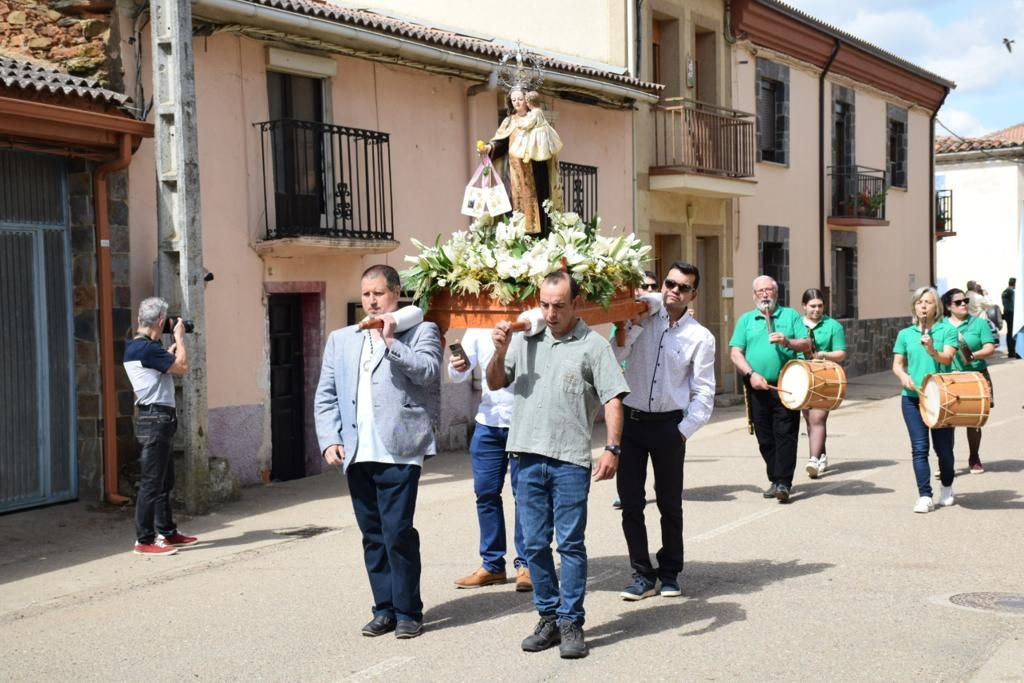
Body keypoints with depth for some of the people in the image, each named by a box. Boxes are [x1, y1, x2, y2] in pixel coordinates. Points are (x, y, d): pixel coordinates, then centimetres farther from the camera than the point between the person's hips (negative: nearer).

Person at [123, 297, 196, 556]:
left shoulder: (135, 347, 13)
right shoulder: (147, 348, -18)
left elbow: (167, 364, 24)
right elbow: (182, 367, -15)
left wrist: (173, 346, 19)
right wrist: (179, 337, -4)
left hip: (157, 419, 11)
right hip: (155, 419, -11)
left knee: (165, 480, 17)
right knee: (152, 481, -7)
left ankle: (167, 532, 25)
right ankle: (144, 540, -3)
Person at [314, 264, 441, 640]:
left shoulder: (420, 331, 6)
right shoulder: (341, 339, 18)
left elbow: (428, 372, -10)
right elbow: (326, 395, 15)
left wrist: (391, 341, -13)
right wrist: (329, 440, 4)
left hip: (399, 451, -5)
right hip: (357, 454, 5)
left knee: (398, 532, -8)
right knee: (373, 535, 9)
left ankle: (408, 611, 5)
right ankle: (385, 609, 18)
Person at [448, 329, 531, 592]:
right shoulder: (478, 329, 7)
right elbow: (461, 373, 6)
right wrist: (457, 367, -18)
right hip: (488, 421, 4)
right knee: (486, 492, 7)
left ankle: (525, 564, 11)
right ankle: (492, 565, 17)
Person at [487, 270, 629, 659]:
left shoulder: (593, 345, -1)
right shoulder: (526, 340, 11)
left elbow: (613, 399, -4)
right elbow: (495, 384, 16)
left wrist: (612, 448, -14)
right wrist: (500, 353, -3)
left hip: (570, 460, -4)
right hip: (529, 456, 4)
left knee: (571, 544, 1)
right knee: (534, 544, 9)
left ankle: (571, 623, 9)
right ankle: (549, 617, 21)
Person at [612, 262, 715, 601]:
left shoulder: (701, 338, -1)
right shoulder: (641, 321, 3)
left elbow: (704, 394, -2)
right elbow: (613, 356, -10)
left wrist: (683, 431, -7)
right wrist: (636, 323, -13)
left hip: (668, 424, -1)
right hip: (631, 420, 1)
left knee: (669, 503, 9)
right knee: (630, 502, 3)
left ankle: (670, 573, 25)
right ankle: (642, 575, 14)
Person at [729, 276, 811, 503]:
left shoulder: (790, 315, 11)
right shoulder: (745, 320, 13)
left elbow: (807, 345, 4)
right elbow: (735, 353, 5)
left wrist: (787, 342, -15)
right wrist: (751, 374, -10)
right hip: (757, 388, 2)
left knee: (785, 435, -8)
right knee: (765, 439, 6)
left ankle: (784, 483, -9)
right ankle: (775, 480, 16)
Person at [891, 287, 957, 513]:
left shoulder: (946, 331, 1)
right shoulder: (905, 334, 8)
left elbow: (947, 358, -13)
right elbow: (897, 364, 9)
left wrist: (932, 350, -33)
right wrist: (904, 376, -12)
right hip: (913, 397, 1)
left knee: (943, 447, 8)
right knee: (919, 448, -5)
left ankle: (947, 488, 33)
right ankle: (924, 497, -3)